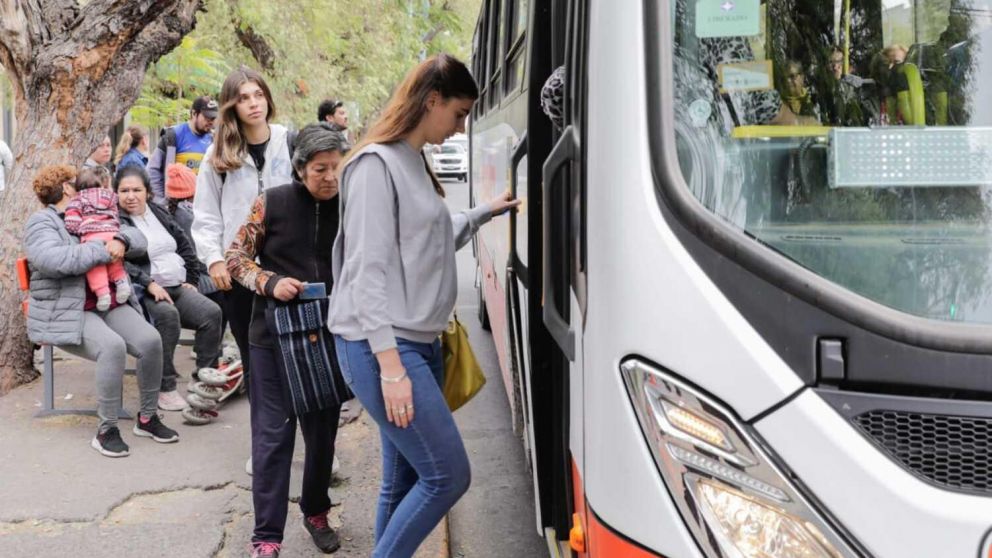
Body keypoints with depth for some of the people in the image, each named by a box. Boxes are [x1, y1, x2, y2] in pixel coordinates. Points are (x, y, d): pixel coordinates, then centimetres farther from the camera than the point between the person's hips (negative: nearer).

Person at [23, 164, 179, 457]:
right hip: (67, 313, -6)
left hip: (108, 304, 6)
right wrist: (102, 251, -16)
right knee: (113, 346, -33)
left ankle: (147, 417, 0)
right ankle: (106, 430, -21)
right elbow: (51, 259, -20)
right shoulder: (42, 222, 1)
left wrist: (121, 240, -8)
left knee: (151, 340, -18)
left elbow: (138, 240, 16)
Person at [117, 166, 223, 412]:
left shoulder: (160, 214, 18)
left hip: (178, 287, 6)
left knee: (212, 312, -18)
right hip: (145, 293, -6)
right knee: (167, 314, -36)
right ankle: (165, 388, -27)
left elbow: (186, 248, 24)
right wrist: (150, 284, -25)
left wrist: (191, 280, 14)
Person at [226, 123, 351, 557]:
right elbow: (236, 258, 0)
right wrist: (271, 282, -18)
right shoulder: (273, 203, -5)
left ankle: (316, 513, 36)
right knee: (272, 434, 1)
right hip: (275, 336, -2)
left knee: (323, 431, 14)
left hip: (329, 337, 2)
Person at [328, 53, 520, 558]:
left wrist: (484, 213, 30)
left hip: (419, 343, 9)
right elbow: (368, 270, -17)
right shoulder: (376, 163, -11)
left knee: (404, 481, 11)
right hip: (381, 347, -9)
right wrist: (390, 364, -22)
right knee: (447, 475, -8)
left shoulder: (415, 161, 16)